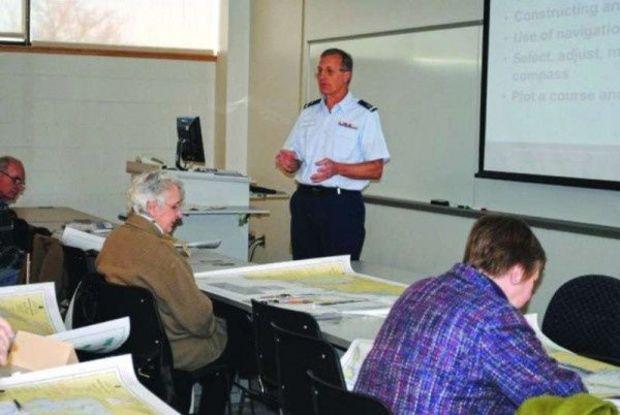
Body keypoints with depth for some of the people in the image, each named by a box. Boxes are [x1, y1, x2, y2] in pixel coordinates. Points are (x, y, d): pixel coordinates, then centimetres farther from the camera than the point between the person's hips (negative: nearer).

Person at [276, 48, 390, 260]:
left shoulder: (364, 115, -1)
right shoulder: (309, 112, 16)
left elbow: (376, 169, -7)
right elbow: (293, 159, 18)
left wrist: (337, 168, -21)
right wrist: (288, 163, -6)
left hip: (341, 205, -5)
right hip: (304, 201, 5)